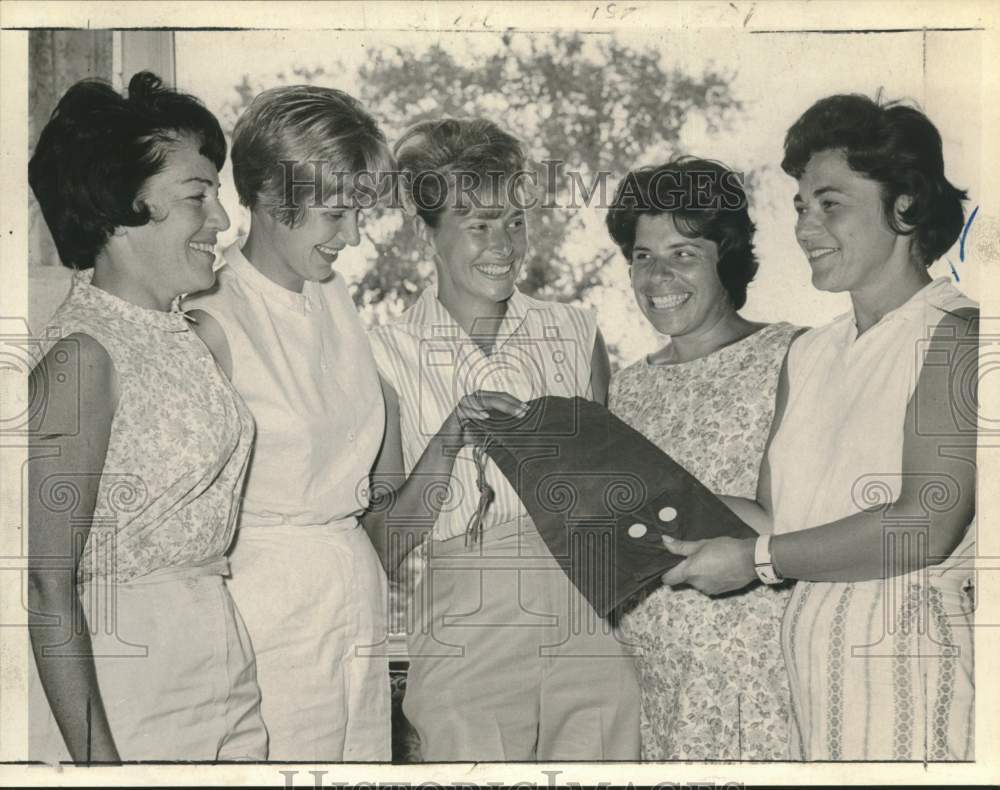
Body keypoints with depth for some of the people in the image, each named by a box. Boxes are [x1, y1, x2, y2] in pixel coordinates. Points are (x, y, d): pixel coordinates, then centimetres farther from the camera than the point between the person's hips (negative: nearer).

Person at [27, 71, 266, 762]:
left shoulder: (182, 335, 7)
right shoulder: (84, 356, -17)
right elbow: (49, 587, -18)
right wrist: (97, 757, -20)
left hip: (222, 666, 8)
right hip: (120, 684, -7)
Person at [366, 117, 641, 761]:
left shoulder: (576, 334, 6)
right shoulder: (391, 355, -1)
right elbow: (383, 545, -3)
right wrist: (448, 442, -17)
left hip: (588, 637, 3)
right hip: (464, 640, -2)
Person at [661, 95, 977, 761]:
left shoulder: (953, 335, -9)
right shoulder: (809, 354, 13)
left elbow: (927, 525, -19)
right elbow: (776, 514, 10)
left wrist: (756, 560, -14)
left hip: (911, 649, -6)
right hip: (809, 648, 6)